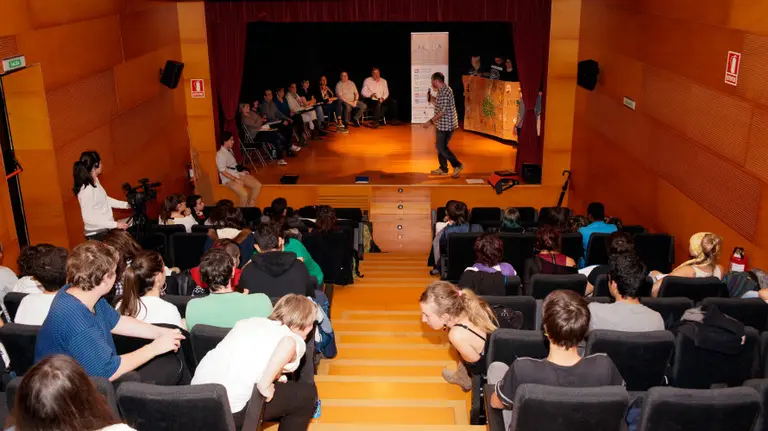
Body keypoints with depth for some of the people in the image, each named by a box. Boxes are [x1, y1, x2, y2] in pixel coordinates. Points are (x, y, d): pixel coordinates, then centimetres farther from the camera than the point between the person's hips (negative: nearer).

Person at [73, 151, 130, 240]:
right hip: (97, 234, -9)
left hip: (106, 230, 9)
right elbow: (88, 218, -26)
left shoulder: (95, 181, 3)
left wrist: (126, 204, 14)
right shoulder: (86, 190, -25)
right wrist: (115, 224, -26)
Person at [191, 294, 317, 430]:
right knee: (307, 392, 7)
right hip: (231, 409, -7)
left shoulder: (252, 321, 13)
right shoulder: (296, 341, -4)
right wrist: (264, 385, -19)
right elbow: (288, 344, -27)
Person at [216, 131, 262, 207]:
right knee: (244, 194, -30)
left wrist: (242, 171, 8)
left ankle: (250, 207, 2)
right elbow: (223, 171, -18)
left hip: (238, 174, 9)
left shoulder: (230, 150, 12)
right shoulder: (220, 154, -15)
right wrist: (236, 179, -21)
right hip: (229, 178, -9)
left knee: (258, 185, -5)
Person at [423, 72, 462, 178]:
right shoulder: (443, 90, 14)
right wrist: (432, 99, 14)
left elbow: (442, 111, -25)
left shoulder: (444, 92, -20)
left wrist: (430, 121, -24)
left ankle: (457, 165, -1)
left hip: (445, 124, -10)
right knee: (440, 146, 15)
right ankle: (443, 169, 22)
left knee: (441, 147, -6)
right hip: (443, 124, 10)